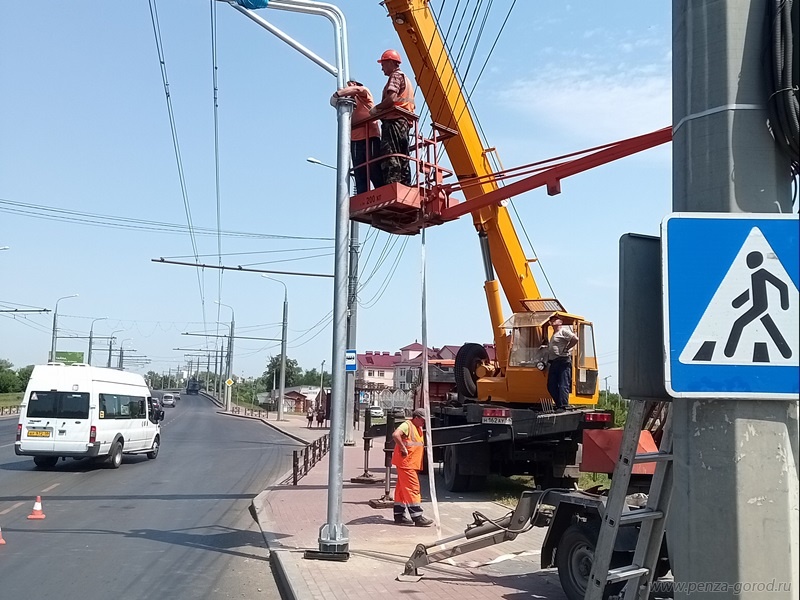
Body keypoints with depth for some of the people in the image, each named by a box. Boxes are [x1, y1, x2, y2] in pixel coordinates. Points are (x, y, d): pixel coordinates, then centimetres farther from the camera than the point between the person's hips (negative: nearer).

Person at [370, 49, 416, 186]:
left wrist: (376, 108, -6)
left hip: (394, 121, -10)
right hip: (405, 122, 10)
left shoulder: (396, 75, 1)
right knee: (402, 159, 6)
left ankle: (392, 185, -27)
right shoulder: (406, 79, 30)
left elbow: (392, 98, -17)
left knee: (390, 157, -18)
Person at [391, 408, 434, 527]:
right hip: (405, 463, -10)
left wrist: (424, 446, 10)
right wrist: (403, 448, -24)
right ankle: (417, 517, -8)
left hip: (412, 464, 10)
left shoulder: (418, 428, 19)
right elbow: (395, 435, -28)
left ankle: (399, 515, 18)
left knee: (402, 489, 13)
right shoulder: (407, 425, -12)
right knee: (412, 488, -9)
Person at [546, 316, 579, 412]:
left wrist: (566, 349, -12)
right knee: (551, 386, 6)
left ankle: (563, 406, -11)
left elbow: (575, 339, -16)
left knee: (563, 385, -10)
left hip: (563, 361, -9)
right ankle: (559, 404, 11)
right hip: (553, 362, 9)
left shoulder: (563, 331, -2)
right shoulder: (553, 335, 25)